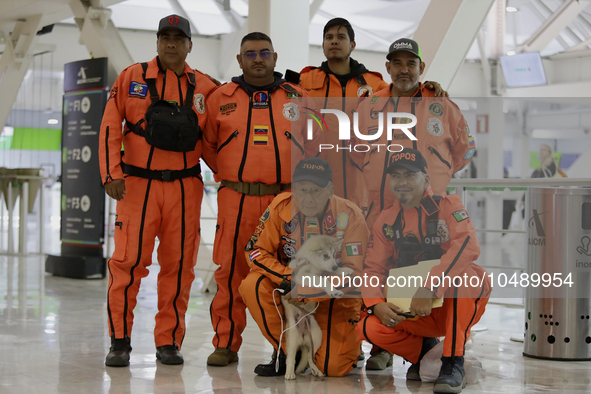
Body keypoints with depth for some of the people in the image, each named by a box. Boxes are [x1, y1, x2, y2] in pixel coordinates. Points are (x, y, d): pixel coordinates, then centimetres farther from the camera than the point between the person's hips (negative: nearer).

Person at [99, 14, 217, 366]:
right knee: (129, 261, -6)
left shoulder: (204, 87, 9)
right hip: (138, 184, -2)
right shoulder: (131, 78, 5)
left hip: (185, 187, 2)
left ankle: (169, 342, 13)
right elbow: (111, 128, 1)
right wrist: (111, 175, -7)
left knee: (179, 265, 2)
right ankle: (120, 340, 5)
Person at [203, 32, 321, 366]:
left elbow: (315, 144, 18)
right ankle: (226, 344, 9)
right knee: (231, 272, -1)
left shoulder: (298, 98, 11)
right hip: (236, 200, 0)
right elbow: (208, 144, 18)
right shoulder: (221, 98, 10)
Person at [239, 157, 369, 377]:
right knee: (253, 286, -27)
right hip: (292, 288, 3)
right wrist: (288, 278, -25)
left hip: (335, 296, -3)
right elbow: (256, 251, -9)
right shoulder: (281, 207, -14)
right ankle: (285, 351, -6)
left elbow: (354, 274, -20)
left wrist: (308, 289, -31)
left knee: (332, 367, -20)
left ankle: (351, 342, 20)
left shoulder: (350, 216, -20)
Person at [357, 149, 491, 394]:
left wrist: (429, 287, -36)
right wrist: (377, 305, -18)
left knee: (459, 276, -36)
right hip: (414, 311, 4)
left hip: (458, 302, -4)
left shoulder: (447, 206, -9)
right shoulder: (386, 220, 5)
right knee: (369, 328, -21)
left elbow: (468, 245, -28)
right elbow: (372, 269, 4)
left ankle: (453, 363, -23)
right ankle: (424, 351, 11)